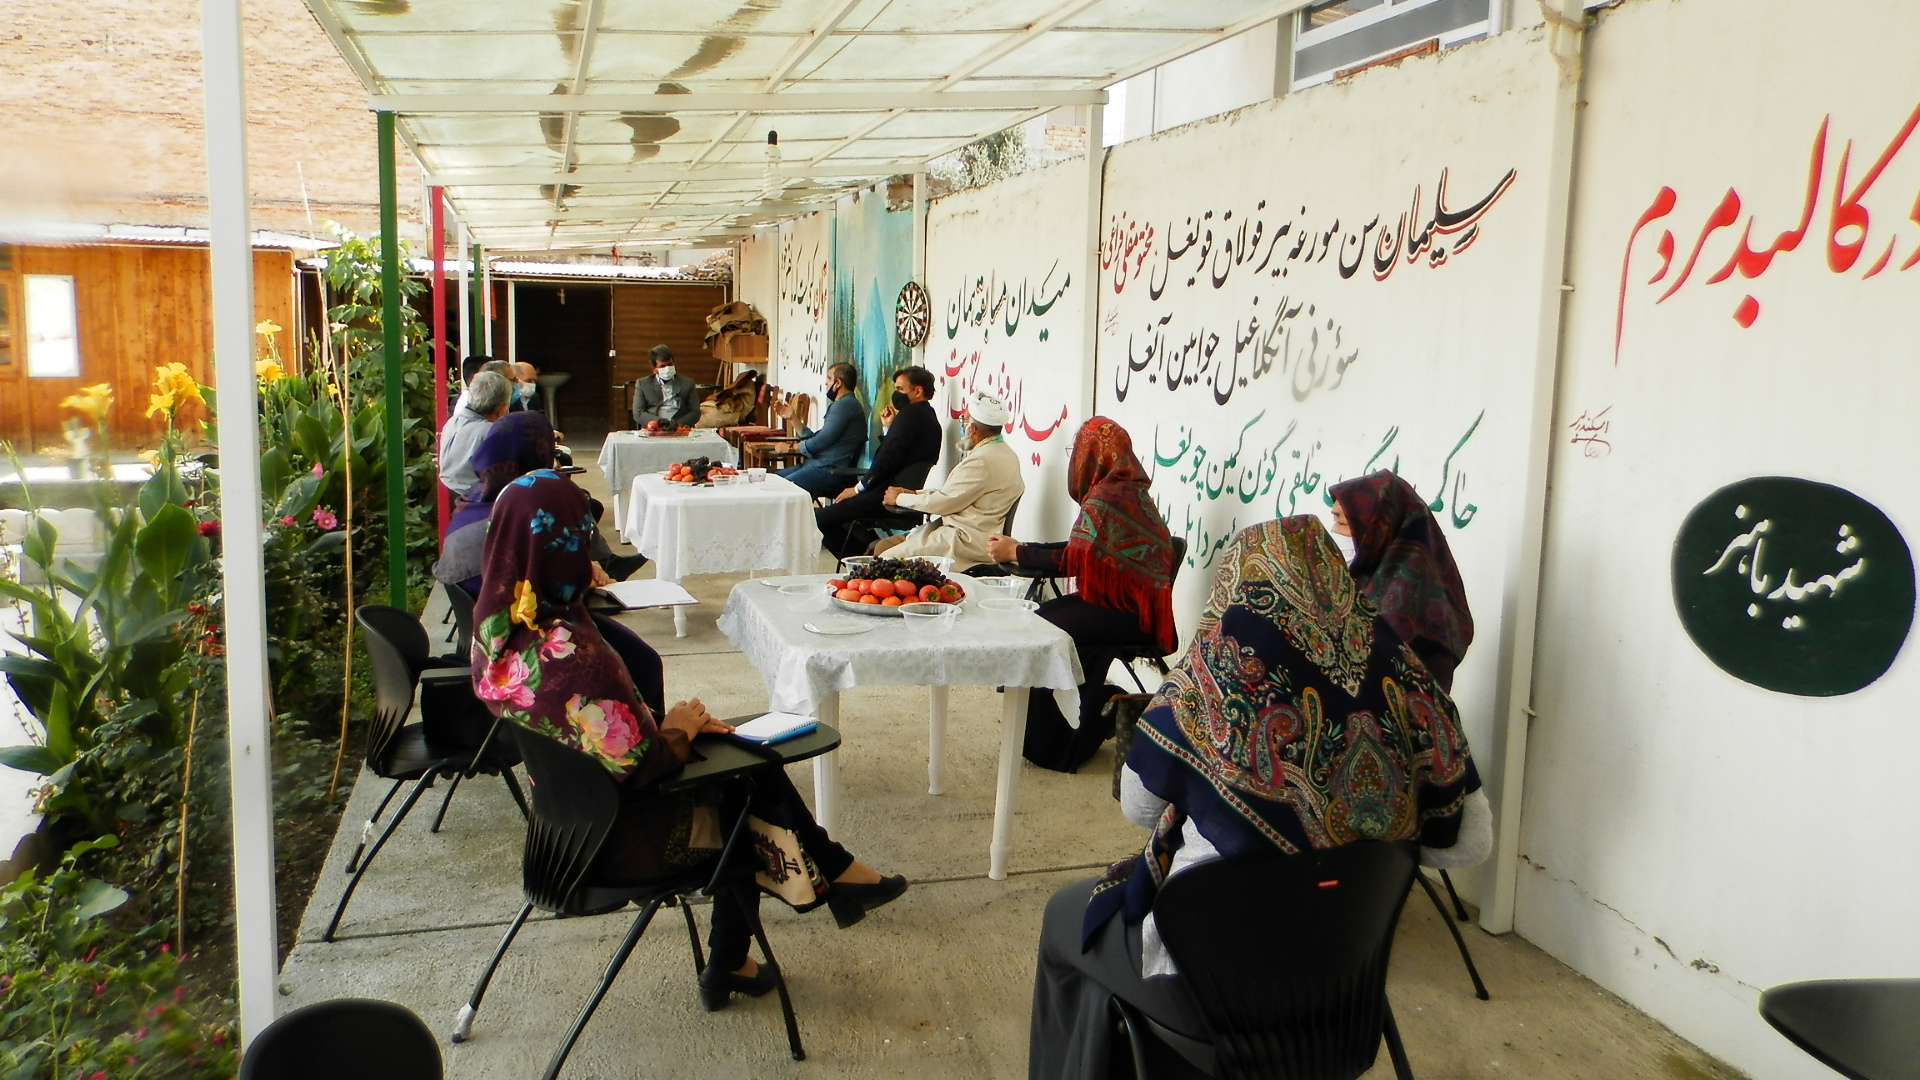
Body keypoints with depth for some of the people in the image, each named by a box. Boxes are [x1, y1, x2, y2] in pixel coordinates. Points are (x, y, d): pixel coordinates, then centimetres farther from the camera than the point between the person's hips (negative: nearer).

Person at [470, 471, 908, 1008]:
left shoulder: (496, 631, -6)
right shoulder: (572, 653, -34)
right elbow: (638, 766, -26)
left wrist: (663, 720, 0)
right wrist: (678, 728, -8)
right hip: (615, 842, -8)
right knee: (755, 794, 15)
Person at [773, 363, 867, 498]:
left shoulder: (845, 404, -12)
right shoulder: (843, 404, 23)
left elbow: (821, 441, -17)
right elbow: (814, 437, 22)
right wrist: (792, 416, 21)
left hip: (831, 470, -11)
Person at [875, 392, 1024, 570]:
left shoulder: (982, 461, -20)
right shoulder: (1000, 452, 14)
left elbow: (943, 502, -15)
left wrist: (900, 498, 1)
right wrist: (916, 494, 12)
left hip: (966, 541, -11)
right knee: (882, 546, 9)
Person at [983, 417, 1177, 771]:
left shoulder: (1107, 496, -17)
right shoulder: (1131, 490, 12)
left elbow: (1070, 561, -17)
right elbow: (1082, 549, 14)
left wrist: (1015, 552, -4)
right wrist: (1022, 549, 14)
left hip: (1127, 613, -10)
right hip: (1136, 604, 10)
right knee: (1038, 619, 7)